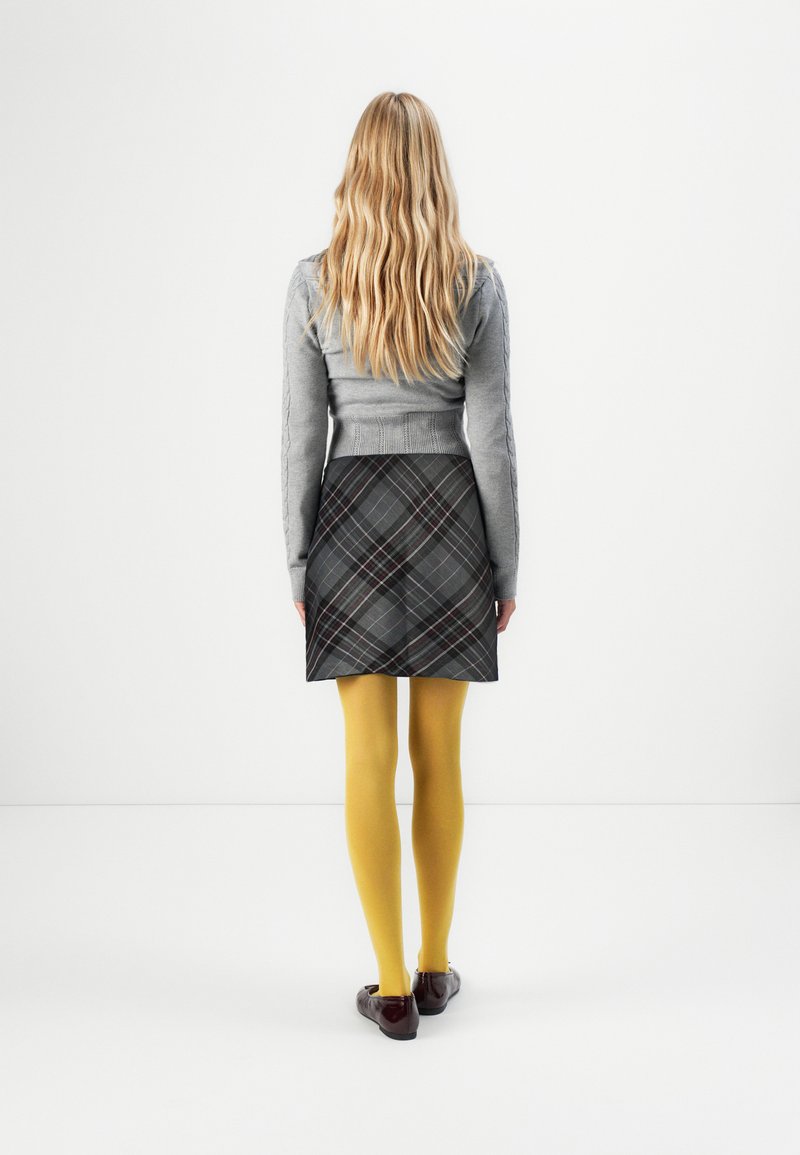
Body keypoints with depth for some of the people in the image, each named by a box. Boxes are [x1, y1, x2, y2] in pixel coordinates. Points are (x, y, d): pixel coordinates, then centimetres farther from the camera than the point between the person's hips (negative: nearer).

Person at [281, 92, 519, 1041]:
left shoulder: (313, 284, -3)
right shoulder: (476, 283, -4)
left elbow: (301, 435, -3)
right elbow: (490, 435, -5)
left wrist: (299, 561, 6)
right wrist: (507, 565, 4)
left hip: (353, 516, 0)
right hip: (450, 515, 1)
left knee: (369, 757, 4)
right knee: (440, 754, 11)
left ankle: (393, 987, 12)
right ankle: (435, 965, 24)